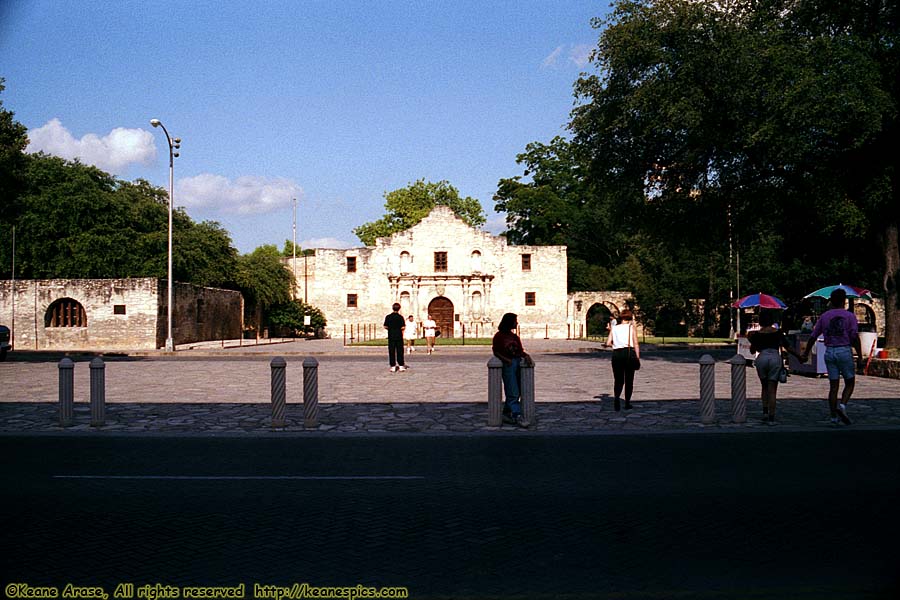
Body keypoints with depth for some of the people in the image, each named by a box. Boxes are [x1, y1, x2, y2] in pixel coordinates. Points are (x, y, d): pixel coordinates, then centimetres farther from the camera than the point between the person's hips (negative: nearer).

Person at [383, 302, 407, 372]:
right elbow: (403, 327, -11)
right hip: (399, 336, -1)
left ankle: (393, 366, 3)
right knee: (400, 351, 6)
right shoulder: (400, 317, -7)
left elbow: (385, 327, -1)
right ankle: (401, 366, 7)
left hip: (391, 337, 1)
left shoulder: (388, 317, -1)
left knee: (391, 351, 5)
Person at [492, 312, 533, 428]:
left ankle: (506, 414, 10)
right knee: (513, 393, -12)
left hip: (518, 362, 6)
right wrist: (506, 359, -14)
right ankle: (518, 416, -18)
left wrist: (526, 356, -6)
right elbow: (496, 351, -1)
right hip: (508, 364, -6)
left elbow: (520, 350, 15)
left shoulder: (515, 337, 21)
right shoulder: (499, 336, 3)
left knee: (515, 392, 2)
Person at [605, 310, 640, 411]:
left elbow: (608, 343, 2)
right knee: (629, 380, 9)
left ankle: (616, 396, -21)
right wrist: (638, 358, -3)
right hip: (629, 353, -2)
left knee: (618, 380, 7)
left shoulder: (614, 328, 9)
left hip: (616, 354, 2)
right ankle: (627, 403, 11)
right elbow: (636, 344, -5)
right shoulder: (631, 327, 2)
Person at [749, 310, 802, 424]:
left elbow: (752, 350, 11)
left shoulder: (757, 334, 5)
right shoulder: (778, 333, 7)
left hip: (762, 358, 0)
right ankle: (771, 418, -3)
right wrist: (800, 356, 18)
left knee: (765, 387, 20)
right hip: (775, 358, 0)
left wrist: (751, 340, 22)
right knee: (772, 390, 2)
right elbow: (788, 348, 8)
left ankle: (765, 412, 10)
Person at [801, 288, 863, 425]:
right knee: (850, 383, 10)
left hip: (829, 352, 3)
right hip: (845, 351, -3)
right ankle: (842, 406, -14)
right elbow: (855, 337, -11)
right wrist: (859, 355, -8)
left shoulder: (824, 316, 8)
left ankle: (834, 417, 3)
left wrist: (806, 353, 17)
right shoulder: (849, 316, -2)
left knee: (833, 386, 6)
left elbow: (813, 336, 9)